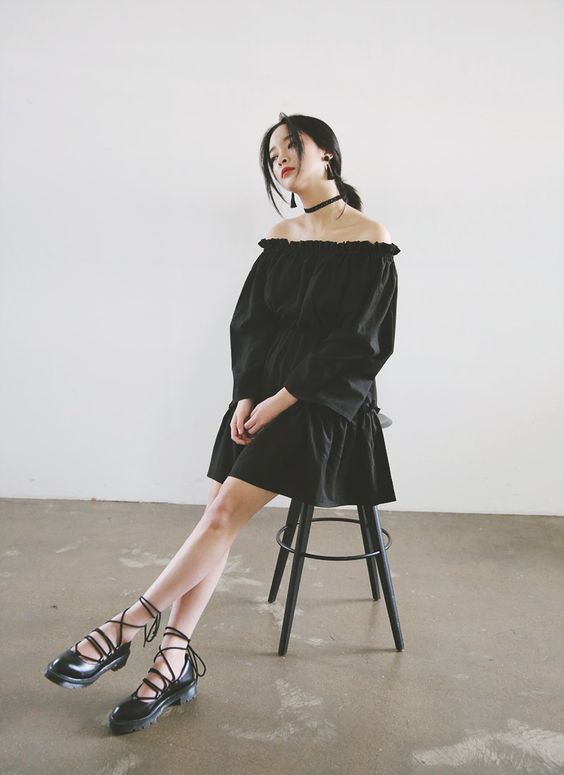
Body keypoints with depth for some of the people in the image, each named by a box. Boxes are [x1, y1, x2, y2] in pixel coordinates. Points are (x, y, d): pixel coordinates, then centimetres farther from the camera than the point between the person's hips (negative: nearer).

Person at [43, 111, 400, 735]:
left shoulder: (370, 240, -6)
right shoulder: (279, 239, 13)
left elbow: (359, 342, -12)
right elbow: (249, 322, 9)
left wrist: (283, 401, -14)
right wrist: (247, 396, -7)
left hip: (326, 401, -5)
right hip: (263, 394, 6)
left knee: (227, 509, -16)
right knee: (218, 512, -7)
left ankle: (126, 628, -5)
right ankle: (175, 660, -3)